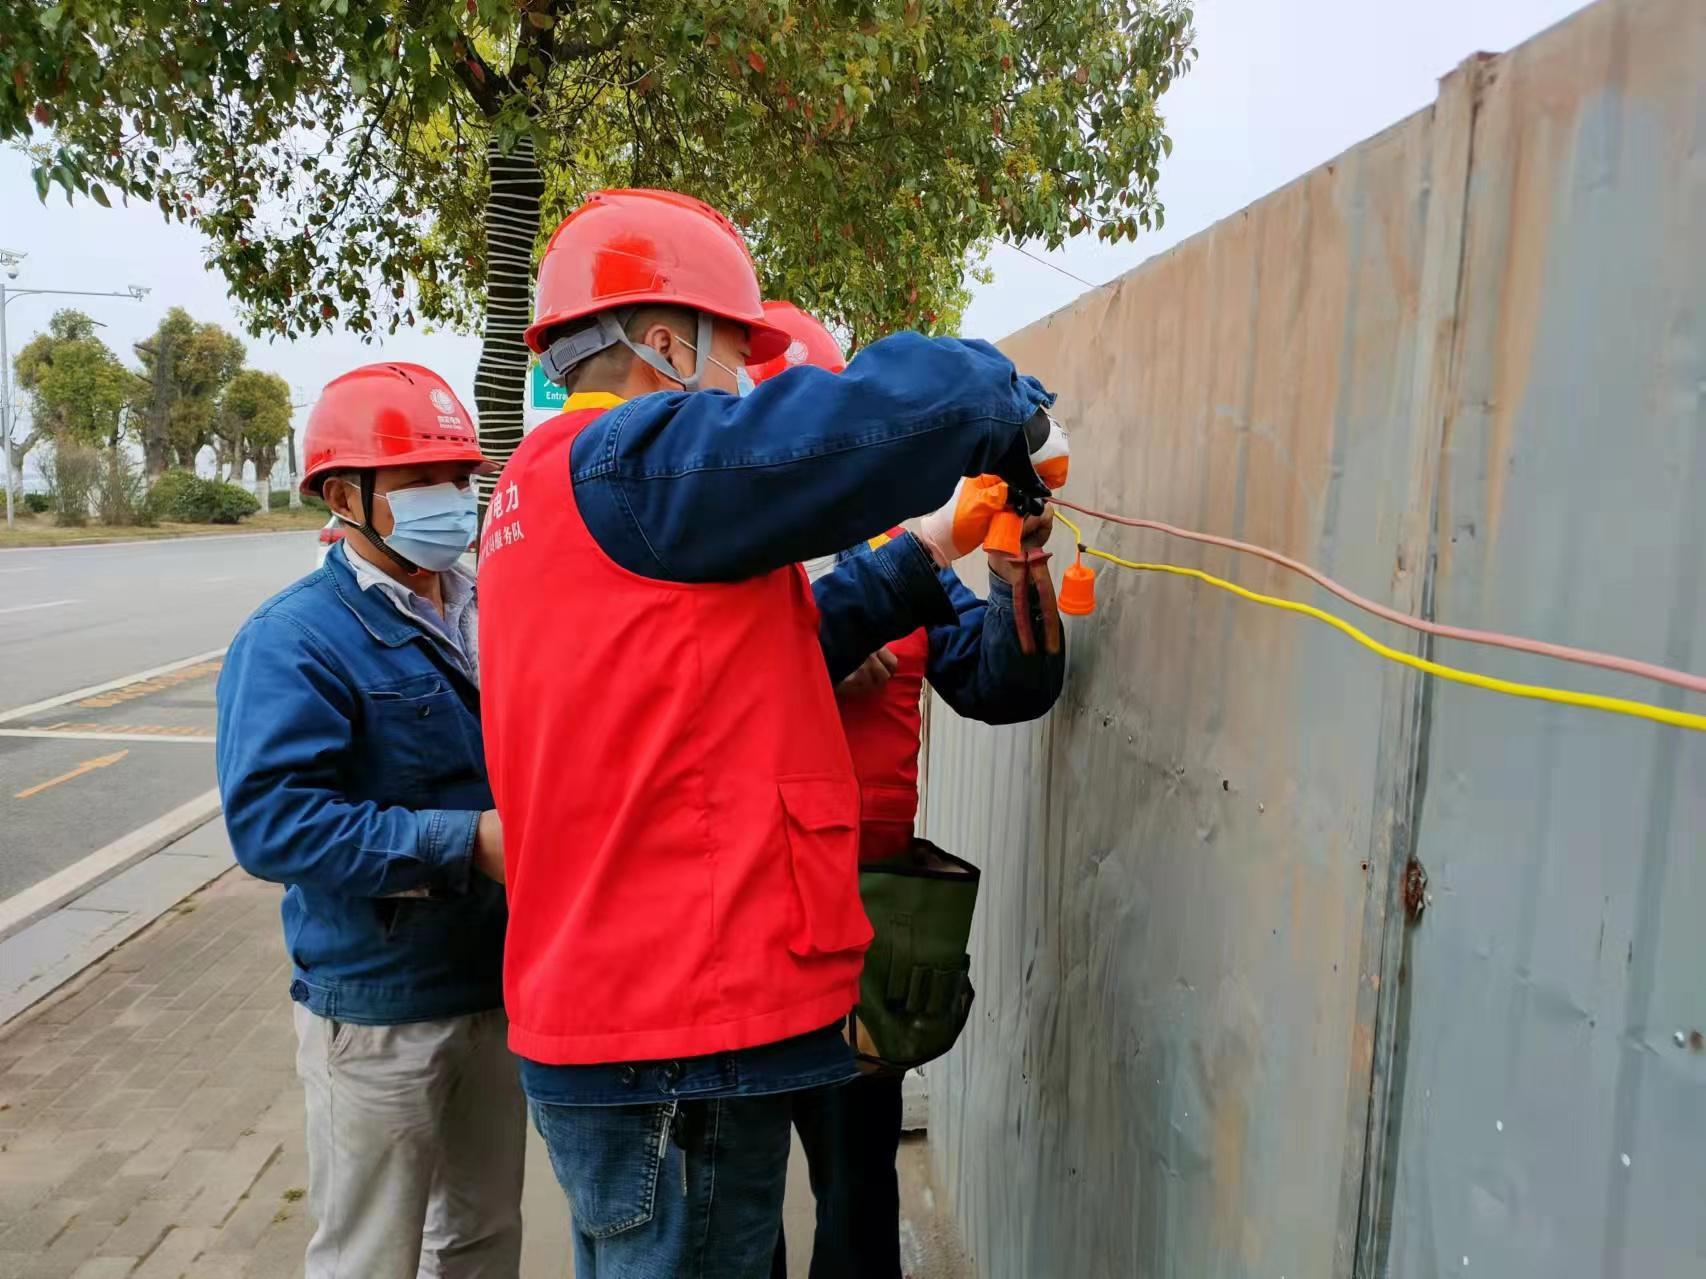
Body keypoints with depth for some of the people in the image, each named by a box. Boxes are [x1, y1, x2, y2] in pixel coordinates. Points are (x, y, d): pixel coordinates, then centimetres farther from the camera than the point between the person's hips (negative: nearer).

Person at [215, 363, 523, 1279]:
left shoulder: (489, 616, 6)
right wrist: (465, 844, -29)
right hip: (376, 1008, -6)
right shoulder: (295, 641, -16)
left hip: (500, 986, 7)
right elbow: (271, 822, -27)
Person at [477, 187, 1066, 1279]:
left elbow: (748, 656, 17)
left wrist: (924, 562, 15)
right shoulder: (628, 462, -15)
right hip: (687, 1033, -10)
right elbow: (890, 407, -25)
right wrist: (1008, 405, -2)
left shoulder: (546, 492, 18)